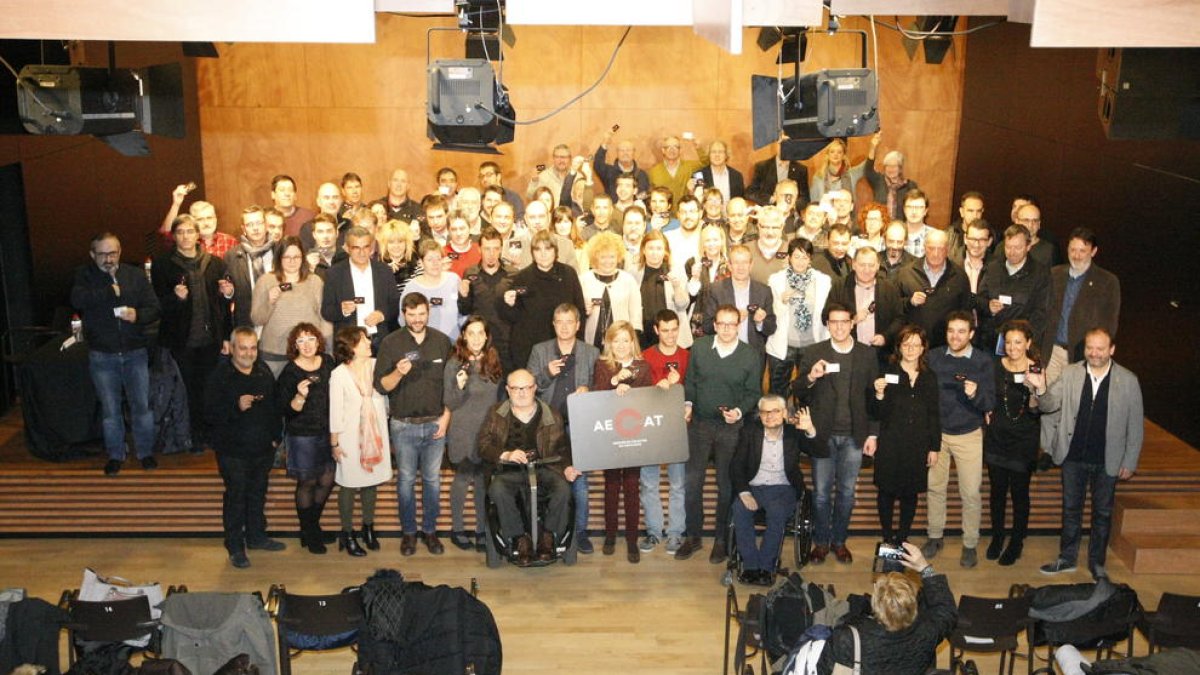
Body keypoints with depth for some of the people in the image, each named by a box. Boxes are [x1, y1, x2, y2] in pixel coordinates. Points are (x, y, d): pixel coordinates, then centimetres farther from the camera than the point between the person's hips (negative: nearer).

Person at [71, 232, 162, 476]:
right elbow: (78, 300, -21)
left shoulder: (135, 275, 3)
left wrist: (138, 315, -19)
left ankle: (145, 451, 21)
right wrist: (110, 291, -21)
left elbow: (154, 308, 0)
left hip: (135, 352, 1)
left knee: (142, 405, 6)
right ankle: (115, 455, 24)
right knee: (110, 409, 9)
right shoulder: (84, 276, -1)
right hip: (102, 355, -1)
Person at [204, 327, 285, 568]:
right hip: (233, 450, -5)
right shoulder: (221, 374, -11)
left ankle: (257, 536, 33)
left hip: (263, 448, 5)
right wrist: (236, 407, -30)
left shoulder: (263, 372, 5)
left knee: (258, 493, 17)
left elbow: (275, 407, 13)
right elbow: (210, 413, -16)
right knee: (236, 496, 3)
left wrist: (275, 436, 8)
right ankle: (235, 547, 15)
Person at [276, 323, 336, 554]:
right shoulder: (289, 372, -14)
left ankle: (314, 525, 32)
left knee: (327, 480, 10)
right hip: (302, 435, -5)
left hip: (328, 432, 5)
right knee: (307, 483, 6)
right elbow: (287, 411, -14)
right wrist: (300, 396, -32)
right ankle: (308, 534, 22)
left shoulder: (328, 362, 0)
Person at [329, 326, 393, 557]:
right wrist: (334, 444, -7)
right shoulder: (339, 375, -12)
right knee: (349, 485, 6)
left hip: (375, 433, 4)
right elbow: (335, 411, -9)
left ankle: (368, 527, 31)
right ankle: (347, 534, 20)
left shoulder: (376, 365, -3)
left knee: (371, 480, 14)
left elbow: (384, 395, 4)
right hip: (350, 437, -3)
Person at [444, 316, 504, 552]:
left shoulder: (493, 362, 3)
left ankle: (482, 530, 19)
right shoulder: (455, 364, -9)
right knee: (463, 479, 6)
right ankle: (457, 529, 21)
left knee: (484, 481, 8)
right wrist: (460, 387, -26)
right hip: (463, 434, -3)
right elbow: (450, 404, -8)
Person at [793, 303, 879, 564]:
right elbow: (797, 393, -1)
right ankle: (821, 542, 20)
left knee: (846, 492, 10)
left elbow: (874, 395, 4)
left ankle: (839, 541, 24)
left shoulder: (868, 354, 3)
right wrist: (810, 378, -22)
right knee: (821, 492, 6)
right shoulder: (813, 354, 0)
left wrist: (873, 433, 1)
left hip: (854, 435, 1)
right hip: (823, 435, -1)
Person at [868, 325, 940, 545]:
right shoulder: (887, 373, -4)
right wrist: (879, 394, -23)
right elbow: (877, 414, -4)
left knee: (910, 493, 9)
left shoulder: (929, 377, 6)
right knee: (887, 492, 5)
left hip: (917, 446, 2)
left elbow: (934, 415, 10)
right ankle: (887, 539, 19)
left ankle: (903, 538, 22)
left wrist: (934, 447, 7)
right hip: (890, 445, -2)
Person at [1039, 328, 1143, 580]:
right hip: (1073, 457, 1)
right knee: (1071, 508, 15)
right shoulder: (1070, 374, -5)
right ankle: (1067, 558, 30)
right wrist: (1041, 392, -33)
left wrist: (1129, 462, -2)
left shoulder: (1128, 381, -8)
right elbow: (1049, 405, -10)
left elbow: (1135, 425, -2)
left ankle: (1097, 563, 30)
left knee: (1102, 512, 13)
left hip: (1107, 461, -1)